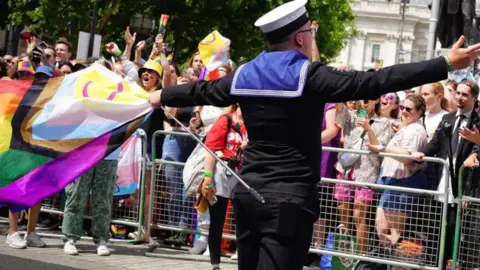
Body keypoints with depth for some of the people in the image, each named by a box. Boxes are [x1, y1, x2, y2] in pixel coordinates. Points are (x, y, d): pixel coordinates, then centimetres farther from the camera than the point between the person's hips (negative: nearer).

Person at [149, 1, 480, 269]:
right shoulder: (310, 76, -12)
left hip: (248, 191, 7)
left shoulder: (244, 75, 7)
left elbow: (202, 90, 24)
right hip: (289, 198, -7)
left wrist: (162, 96, 46)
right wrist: (446, 64, -19)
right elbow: (373, 82, -18)